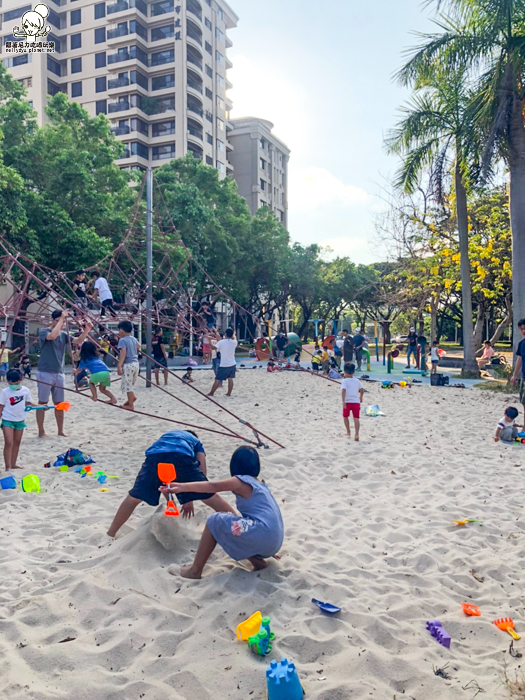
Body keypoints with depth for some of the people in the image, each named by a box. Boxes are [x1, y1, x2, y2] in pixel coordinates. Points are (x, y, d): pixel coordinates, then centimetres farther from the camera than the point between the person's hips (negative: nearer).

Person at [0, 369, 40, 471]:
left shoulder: (25, 390, -2)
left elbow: (29, 403, 8)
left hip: (20, 420, 4)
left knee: (17, 443, 12)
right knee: (9, 443, -10)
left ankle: (13, 464, 22)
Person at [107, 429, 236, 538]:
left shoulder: (167, 435, 47)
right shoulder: (196, 442, 39)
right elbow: (202, 472, 21)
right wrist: (190, 499, 25)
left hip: (154, 456, 2)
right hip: (182, 457, -2)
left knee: (134, 498, 24)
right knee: (210, 497, 8)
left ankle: (111, 533, 32)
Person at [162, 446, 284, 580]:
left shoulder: (242, 481, -2)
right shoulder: (260, 485, 23)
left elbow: (213, 486, -17)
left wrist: (182, 487, -24)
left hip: (262, 533, -9)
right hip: (274, 542, 9)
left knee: (214, 522, 2)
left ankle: (195, 570, 3)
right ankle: (258, 560, 9)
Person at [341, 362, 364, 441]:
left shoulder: (344, 381, -7)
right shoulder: (357, 381, 8)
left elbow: (343, 390, -20)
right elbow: (362, 390, 14)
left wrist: (343, 401, -23)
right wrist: (361, 397, 32)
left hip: (347, 402, -3)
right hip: (356, 402, 3)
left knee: (345, 416, 20)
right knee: (356, 418, 0)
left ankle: (348, 432, 26)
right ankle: (357, 434, -12)